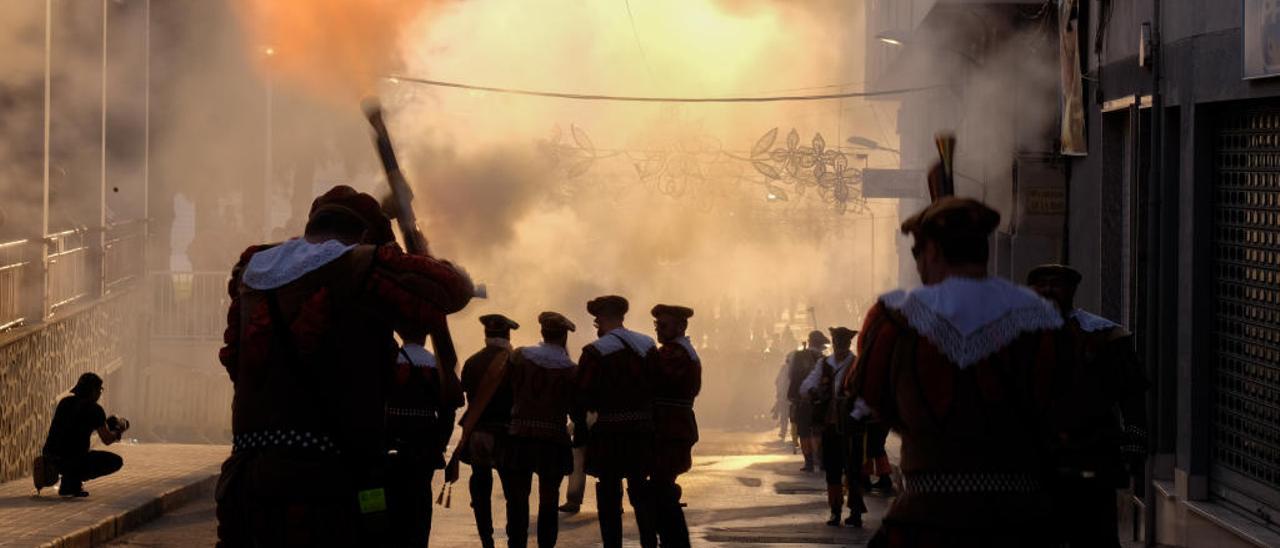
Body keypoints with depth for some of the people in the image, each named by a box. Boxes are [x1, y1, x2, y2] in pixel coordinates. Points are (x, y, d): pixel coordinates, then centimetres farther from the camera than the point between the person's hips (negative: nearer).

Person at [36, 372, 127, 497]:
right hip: (70, 460, -7)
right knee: (116, 461, 6)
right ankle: (74, 479, -4)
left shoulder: (64, 402, 13)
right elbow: (107, 440, 0)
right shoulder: (94, 409, -6)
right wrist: (120, 429, 21)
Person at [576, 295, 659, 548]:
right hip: (642, 430, 5)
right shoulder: (648, 346, 5)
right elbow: (655, 387, 7)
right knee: (640, 489, 15)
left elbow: (583, 396, -11)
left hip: (609, 432, -5)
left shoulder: (595, 352, -11)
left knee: (609, 493, 3)